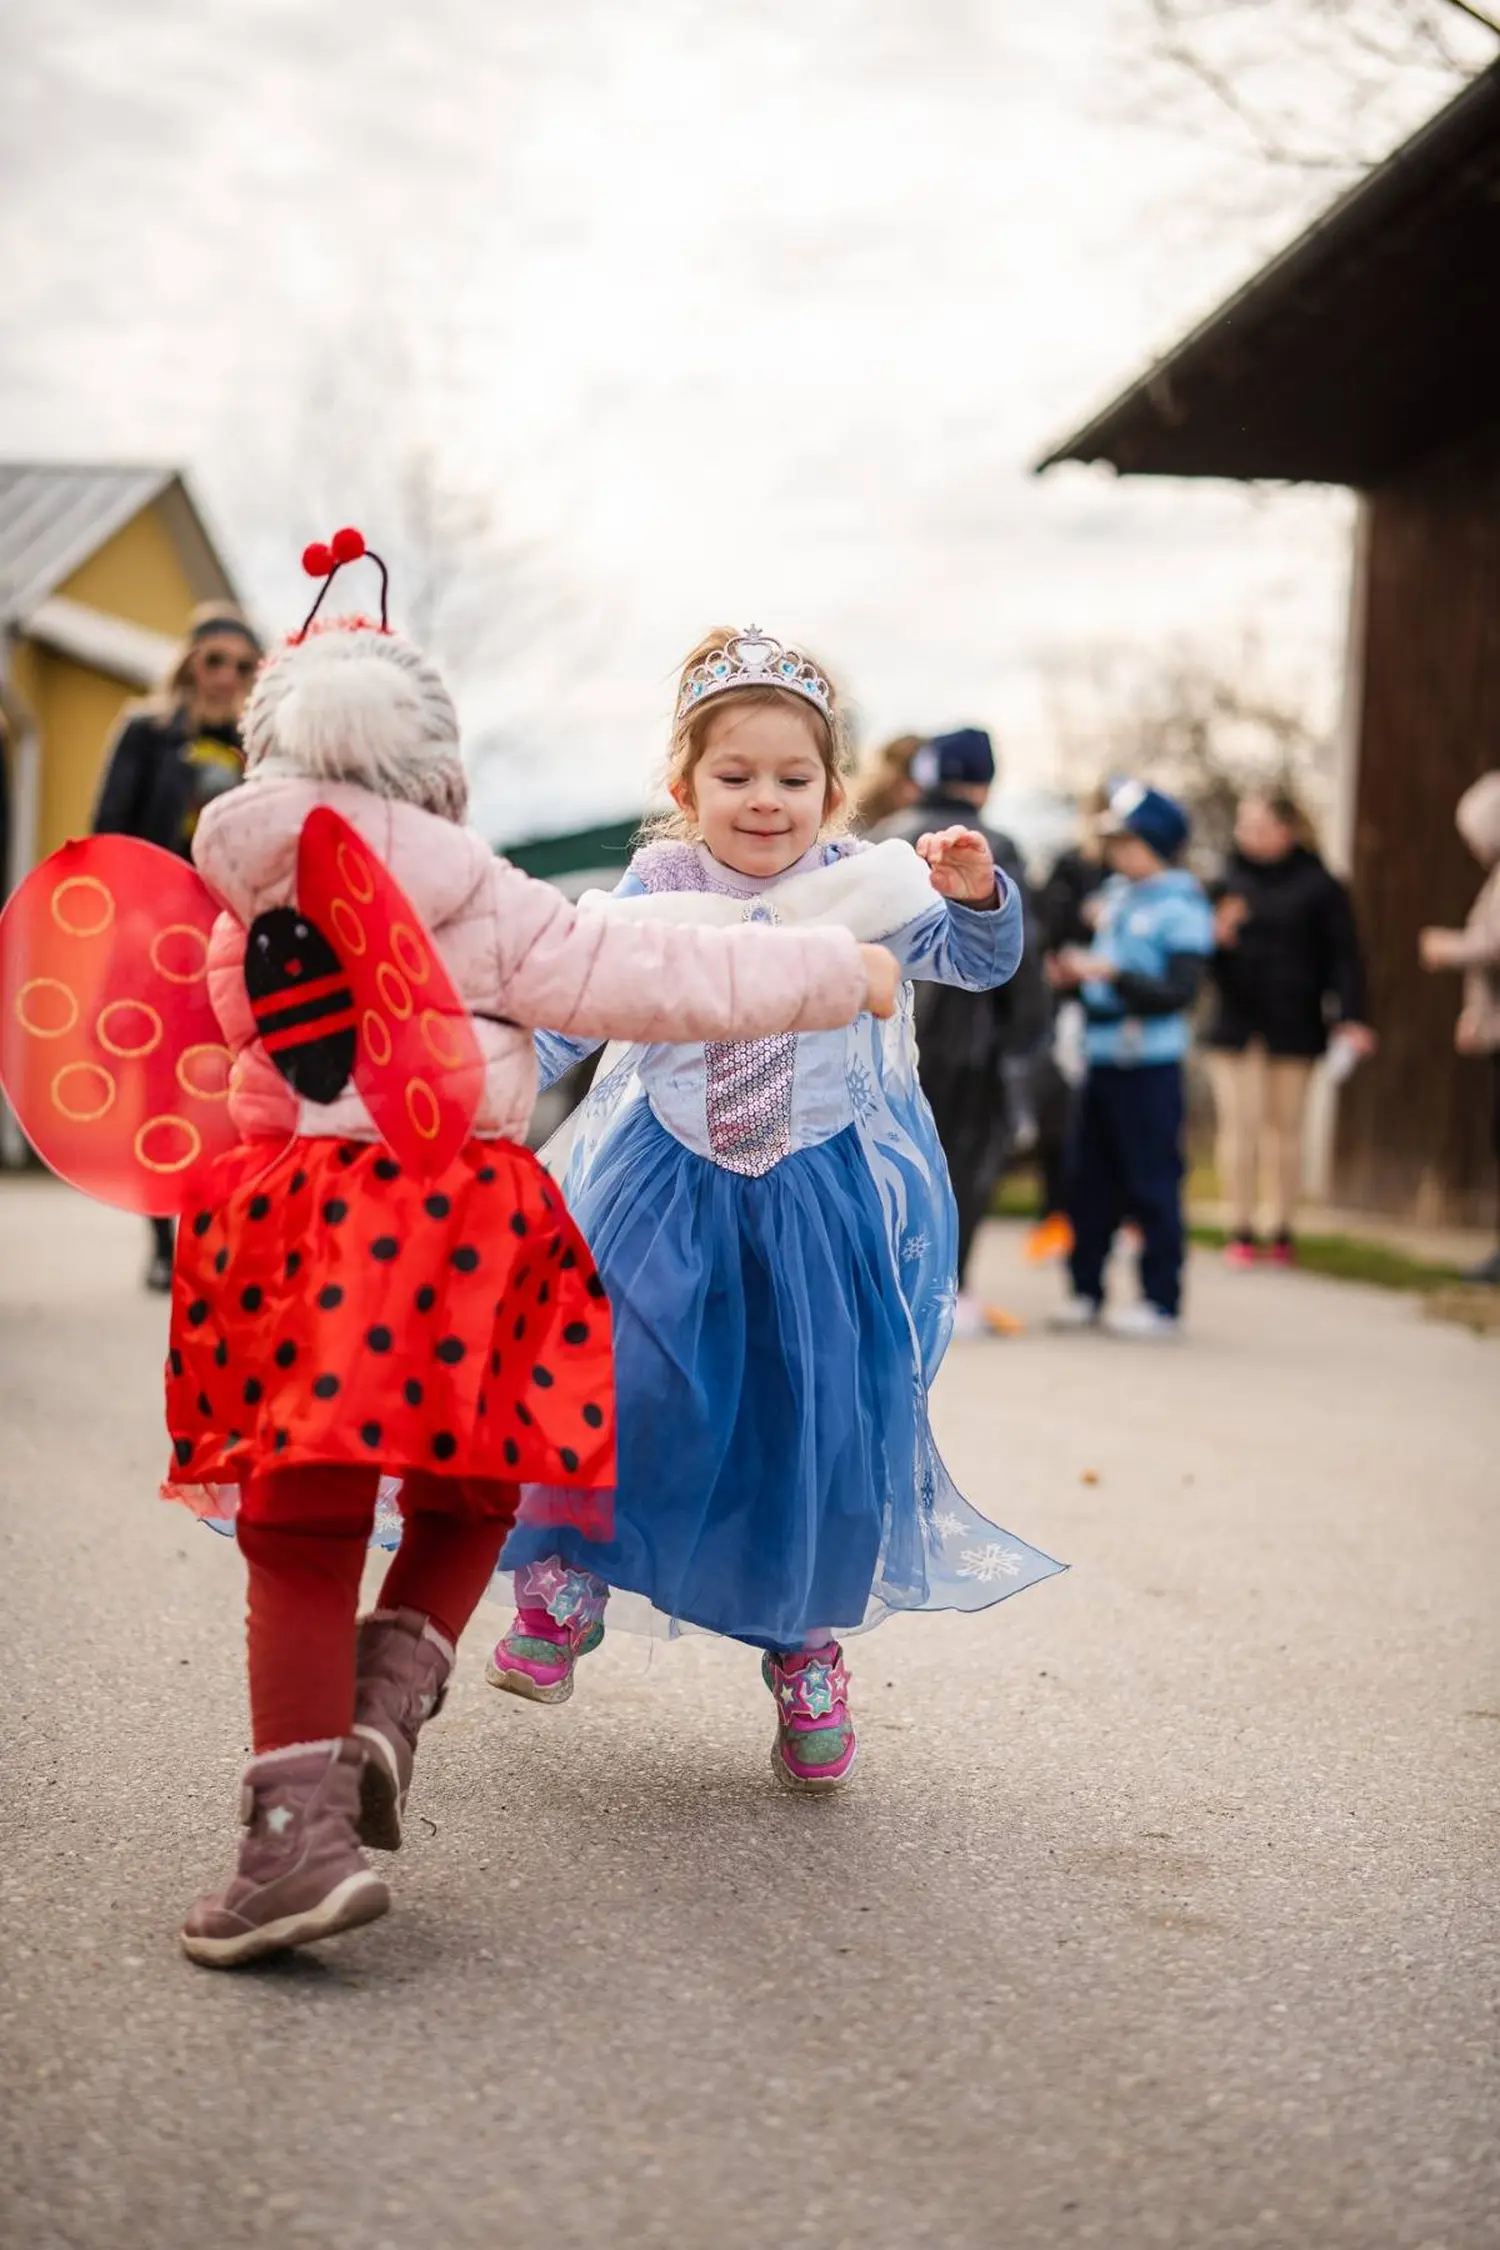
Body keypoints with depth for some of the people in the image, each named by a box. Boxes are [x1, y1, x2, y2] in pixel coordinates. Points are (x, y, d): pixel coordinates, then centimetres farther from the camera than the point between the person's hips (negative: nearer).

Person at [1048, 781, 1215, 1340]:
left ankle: (1161, 1300, 6)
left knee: (1151, 1183, -2)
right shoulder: (1114, 895, 12)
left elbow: (1179, 993, -17)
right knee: (1087, 1179, 10)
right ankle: (1086, 1290, 20)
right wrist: (1073, 975, 4)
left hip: (1149, 1066, -7)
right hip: (1102, 1058, 7)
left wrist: (1112, 974, -25)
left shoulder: (1181, 909, -9)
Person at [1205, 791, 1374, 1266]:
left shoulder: (1319, 886, -1)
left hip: (1293, 1025, -1)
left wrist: (1351, 1017, -10)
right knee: (1239, 1123, -4)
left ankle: (1283, 1232, 15)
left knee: (1284, 1126, 6)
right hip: (1236, 1018, 1)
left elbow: (1343, 955, -1)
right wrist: (1215, 936, -13)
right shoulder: (1227, 882, 5)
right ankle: (1241, 1231, 3)